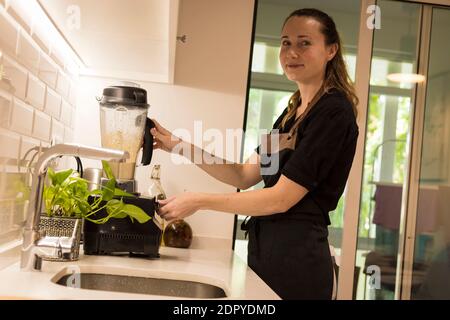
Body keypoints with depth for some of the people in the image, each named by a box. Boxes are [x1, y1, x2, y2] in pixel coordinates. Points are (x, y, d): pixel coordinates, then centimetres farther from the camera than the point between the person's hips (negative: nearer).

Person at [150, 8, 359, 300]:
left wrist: (199, 201, -15)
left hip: (297, 254, -8)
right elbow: (245, 176, 7)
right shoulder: (293, 111, 12)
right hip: (266, 245, 8)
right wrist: (180, 147, -1)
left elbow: (282, 197, -19)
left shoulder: (333, 111, -14)